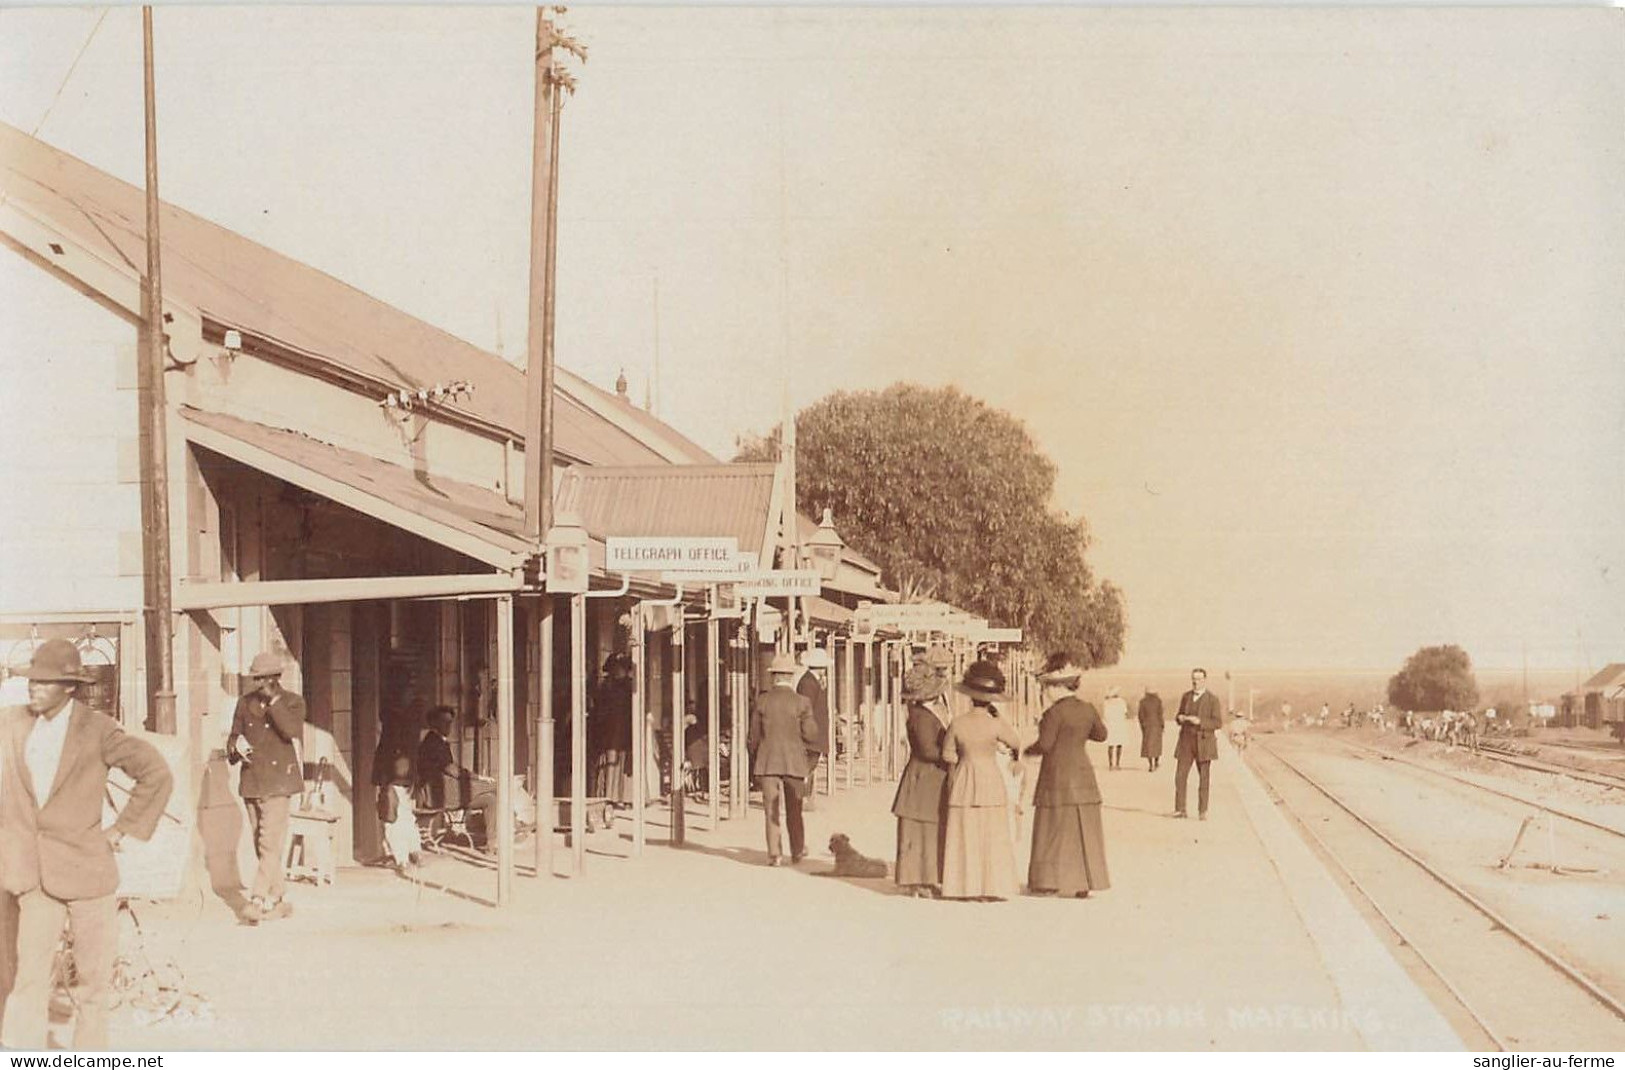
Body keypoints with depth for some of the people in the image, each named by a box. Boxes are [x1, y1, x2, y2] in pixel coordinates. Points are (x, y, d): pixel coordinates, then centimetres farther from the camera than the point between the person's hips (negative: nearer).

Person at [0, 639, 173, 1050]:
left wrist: (123, 829, -7)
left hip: (85, 867, -2)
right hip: (35, 874, 3)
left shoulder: (96, 730, -10)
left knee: (91, 980, 8)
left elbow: (157, 774, -8)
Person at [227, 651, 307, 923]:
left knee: (270, 844, -15)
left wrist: (273, 702, -19)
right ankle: (276, 899, 17)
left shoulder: (292, 702, -1)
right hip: (251, 782, 5)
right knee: (262, 846, 9)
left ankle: (258, 901, -19)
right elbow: (233, 736, 17)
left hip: (278, 781, -5)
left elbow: (293, 732, -18)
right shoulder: (245, 703, 11)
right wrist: (236, 746, -6)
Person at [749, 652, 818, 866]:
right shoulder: (802, 702, -5)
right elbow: (811, 736, -6)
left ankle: (775, 854, -2)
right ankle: (797, 852, 24)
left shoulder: (761, 701, -2)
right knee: (794, 810, 13)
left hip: (767, 762, 0)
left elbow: (754, 737, 2)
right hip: (794, 762, 0)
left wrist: (754, 767, 11)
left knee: (771, 810, 3)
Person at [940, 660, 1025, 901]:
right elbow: (1017, 743, 4)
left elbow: (949, 757, 3)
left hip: (962, 783, 2)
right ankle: (988, 888, 3)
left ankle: (965, 888, 8)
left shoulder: (957, 724, -6)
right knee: (991, 836, 4)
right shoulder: (995, 725, -12)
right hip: (990, 782, -2)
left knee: (964, 836, 8)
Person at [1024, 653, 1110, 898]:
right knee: (1083, 830, 8)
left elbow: (1044, 744, -17)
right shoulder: (1088, 710, 4)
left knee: (1055, 829, 2)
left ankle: (1051, 882, 4)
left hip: (1058, 775, -6)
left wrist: (1027, 751, 2)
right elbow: (1101, 735, 18)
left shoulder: (1055, 712, -16)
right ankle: (1084, 884, 10)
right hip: (1082, 775, 6)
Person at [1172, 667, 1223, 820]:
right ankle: (1180, 809, 1)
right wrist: (1180, 718, -8)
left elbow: (1218, 723, -10)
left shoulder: (1213, 699, -6)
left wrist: (1200, 722, -24)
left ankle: (1202, 811, 10)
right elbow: (1179, 716, 17)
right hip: (1186, 741, 3)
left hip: (1204, 742, -3)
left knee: (1203, 777, 2)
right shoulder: (1185, 696, 8)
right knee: (1180, 776, -4)